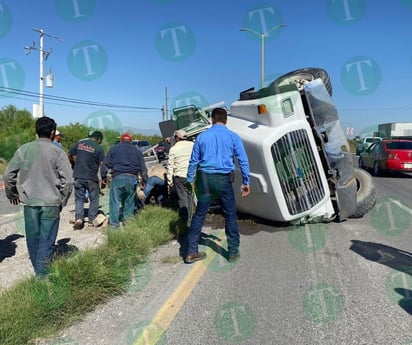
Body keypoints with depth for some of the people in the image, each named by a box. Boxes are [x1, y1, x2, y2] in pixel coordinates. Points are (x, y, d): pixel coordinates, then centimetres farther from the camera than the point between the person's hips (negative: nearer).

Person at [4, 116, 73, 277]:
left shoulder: (24, 149, 0)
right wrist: (62, 200, 5)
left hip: (30, 201, 3)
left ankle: (37, 269, 28)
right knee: (46, 240, 4)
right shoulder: (57, 152, -8)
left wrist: (11, 193, 20)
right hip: (51, 203, -3)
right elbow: (68, 180, -9)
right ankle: (42, 273, 6)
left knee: (33, 237, 16)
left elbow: (9, 174, 4)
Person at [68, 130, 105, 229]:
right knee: (94, 199, 11)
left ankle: (78, 218, -4)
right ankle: (91, 220, 14)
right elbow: (102, 164, -11)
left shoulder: (79, 143, 5)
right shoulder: (98, 148, -8)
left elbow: (70, 155, 12)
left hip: (78, 176, 3)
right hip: (91, 178, -3)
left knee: (79, 198, 11)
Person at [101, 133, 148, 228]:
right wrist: (145, 181, 18)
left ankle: (114, 224, -3)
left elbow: (105, 164, 5)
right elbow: (143, 168, 14)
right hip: (132, 178, 2)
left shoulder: (114, 149, 11)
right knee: (129, 202, 11)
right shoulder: (137, 151, 17)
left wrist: (104, 177, 14)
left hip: (118, 177, -2)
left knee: (115, 202, 0)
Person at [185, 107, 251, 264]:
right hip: (223, 180, -2)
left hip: (204, 179, 2)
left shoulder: (202, 136, 5)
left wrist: (189, 180, 17)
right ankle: (233, 252, 18)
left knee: (199, 215, 9)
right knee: (230, 216, 11)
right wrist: (246, 182, 6)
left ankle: (192, 252, 11)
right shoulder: (233, 137, 0)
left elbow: (194, 160, 8)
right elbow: (243, 161, -1)